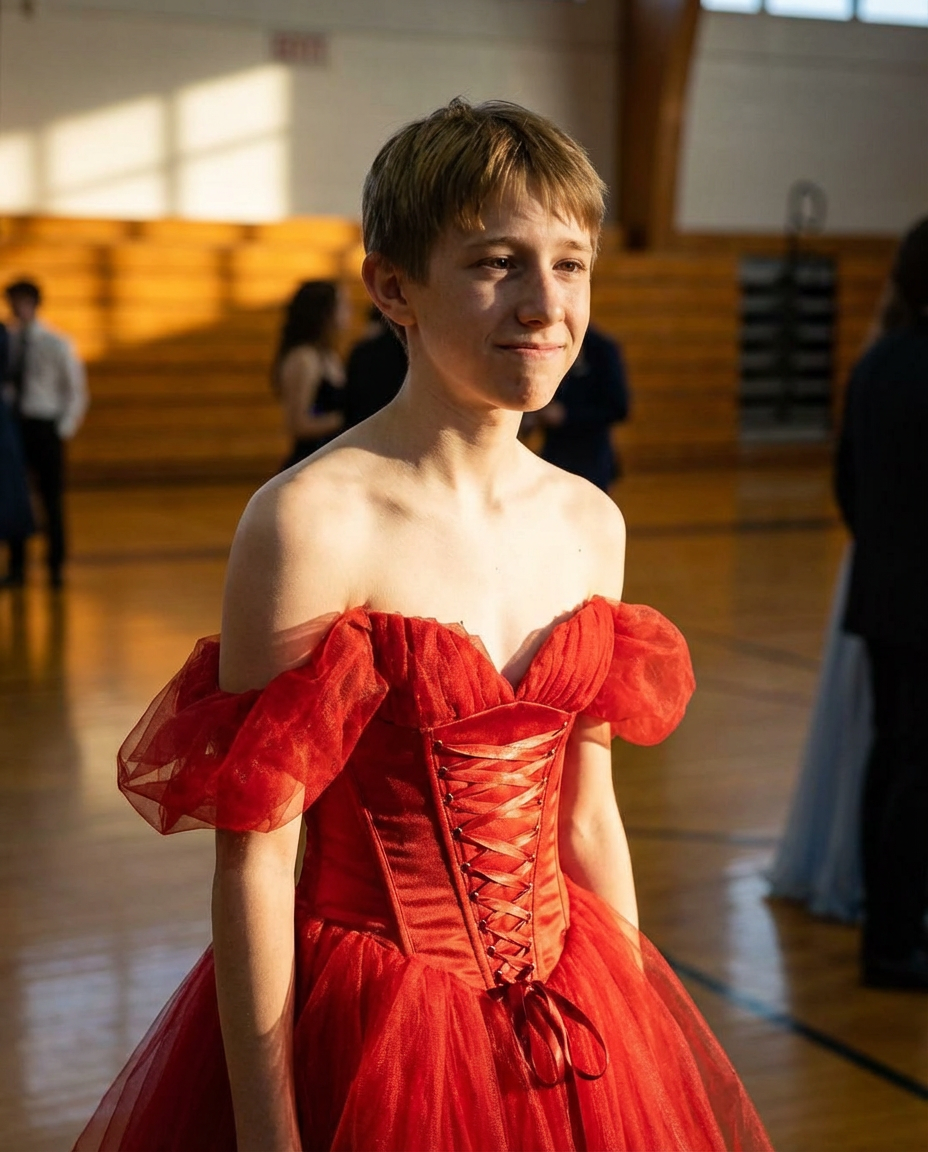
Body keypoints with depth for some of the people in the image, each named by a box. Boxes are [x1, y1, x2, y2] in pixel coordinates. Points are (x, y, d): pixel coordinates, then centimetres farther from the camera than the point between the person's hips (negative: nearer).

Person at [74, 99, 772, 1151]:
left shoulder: (591, 523, 1)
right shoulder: (306, 521, -18)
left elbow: (587, 818, 8)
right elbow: (254, 857, -16)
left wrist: (646, 1031, 12)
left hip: (567, 1018, 6)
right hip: (368, 1024, -5)